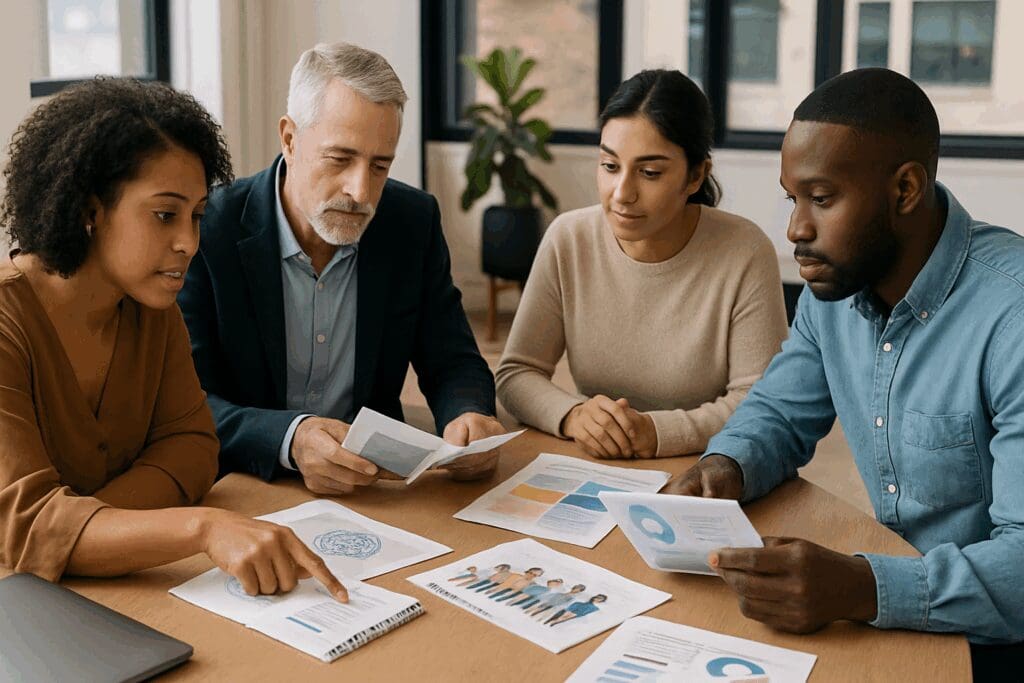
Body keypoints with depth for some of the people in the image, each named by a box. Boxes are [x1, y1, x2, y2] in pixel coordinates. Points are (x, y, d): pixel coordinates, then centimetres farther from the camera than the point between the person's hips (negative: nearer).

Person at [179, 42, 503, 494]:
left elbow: (453, 364, 4)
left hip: (375, 485, 3)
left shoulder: (414, 223, -1)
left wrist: (469, 417, -20)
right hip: (243, 493, -2)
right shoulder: (206, 232, -12)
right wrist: (289, 440, -34)